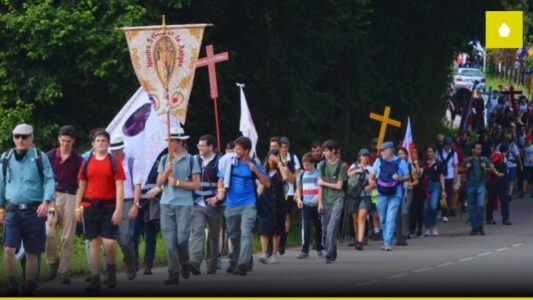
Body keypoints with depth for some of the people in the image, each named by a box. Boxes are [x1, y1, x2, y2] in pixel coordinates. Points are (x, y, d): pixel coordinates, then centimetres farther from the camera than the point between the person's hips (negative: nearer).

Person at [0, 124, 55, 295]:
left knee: (31, 253, 6)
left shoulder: (40, 157, -1)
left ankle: (29, 288, 19)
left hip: (34, 210, -1)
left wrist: (46, 202, -20)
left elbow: (49, 180, -6)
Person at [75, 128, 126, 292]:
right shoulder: (87, 162, 8)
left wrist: (118, 209, -12)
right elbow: (81, 186, 12)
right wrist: (77, 207, 6)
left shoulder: (114, 162, 0)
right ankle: (95, 279, 6)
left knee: (109, 242, -10)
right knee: (93, 242, 3)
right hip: (90, 206, 2)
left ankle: (111, 268, 19)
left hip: (109, 207, -2)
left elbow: (119, 187, -4)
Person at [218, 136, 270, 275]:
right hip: (231, 205, 3)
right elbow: (221, 179, 11)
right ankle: (234, 261, 31)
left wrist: (256, 171, -15)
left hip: (248, 205, -3)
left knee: (246, 234, -16)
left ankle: (243, 264, -24)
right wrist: (221, 190, -10)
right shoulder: (230, 162, 2)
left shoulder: (254, 165, -1)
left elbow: (267, 183, -1)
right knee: (234, 235, 14)